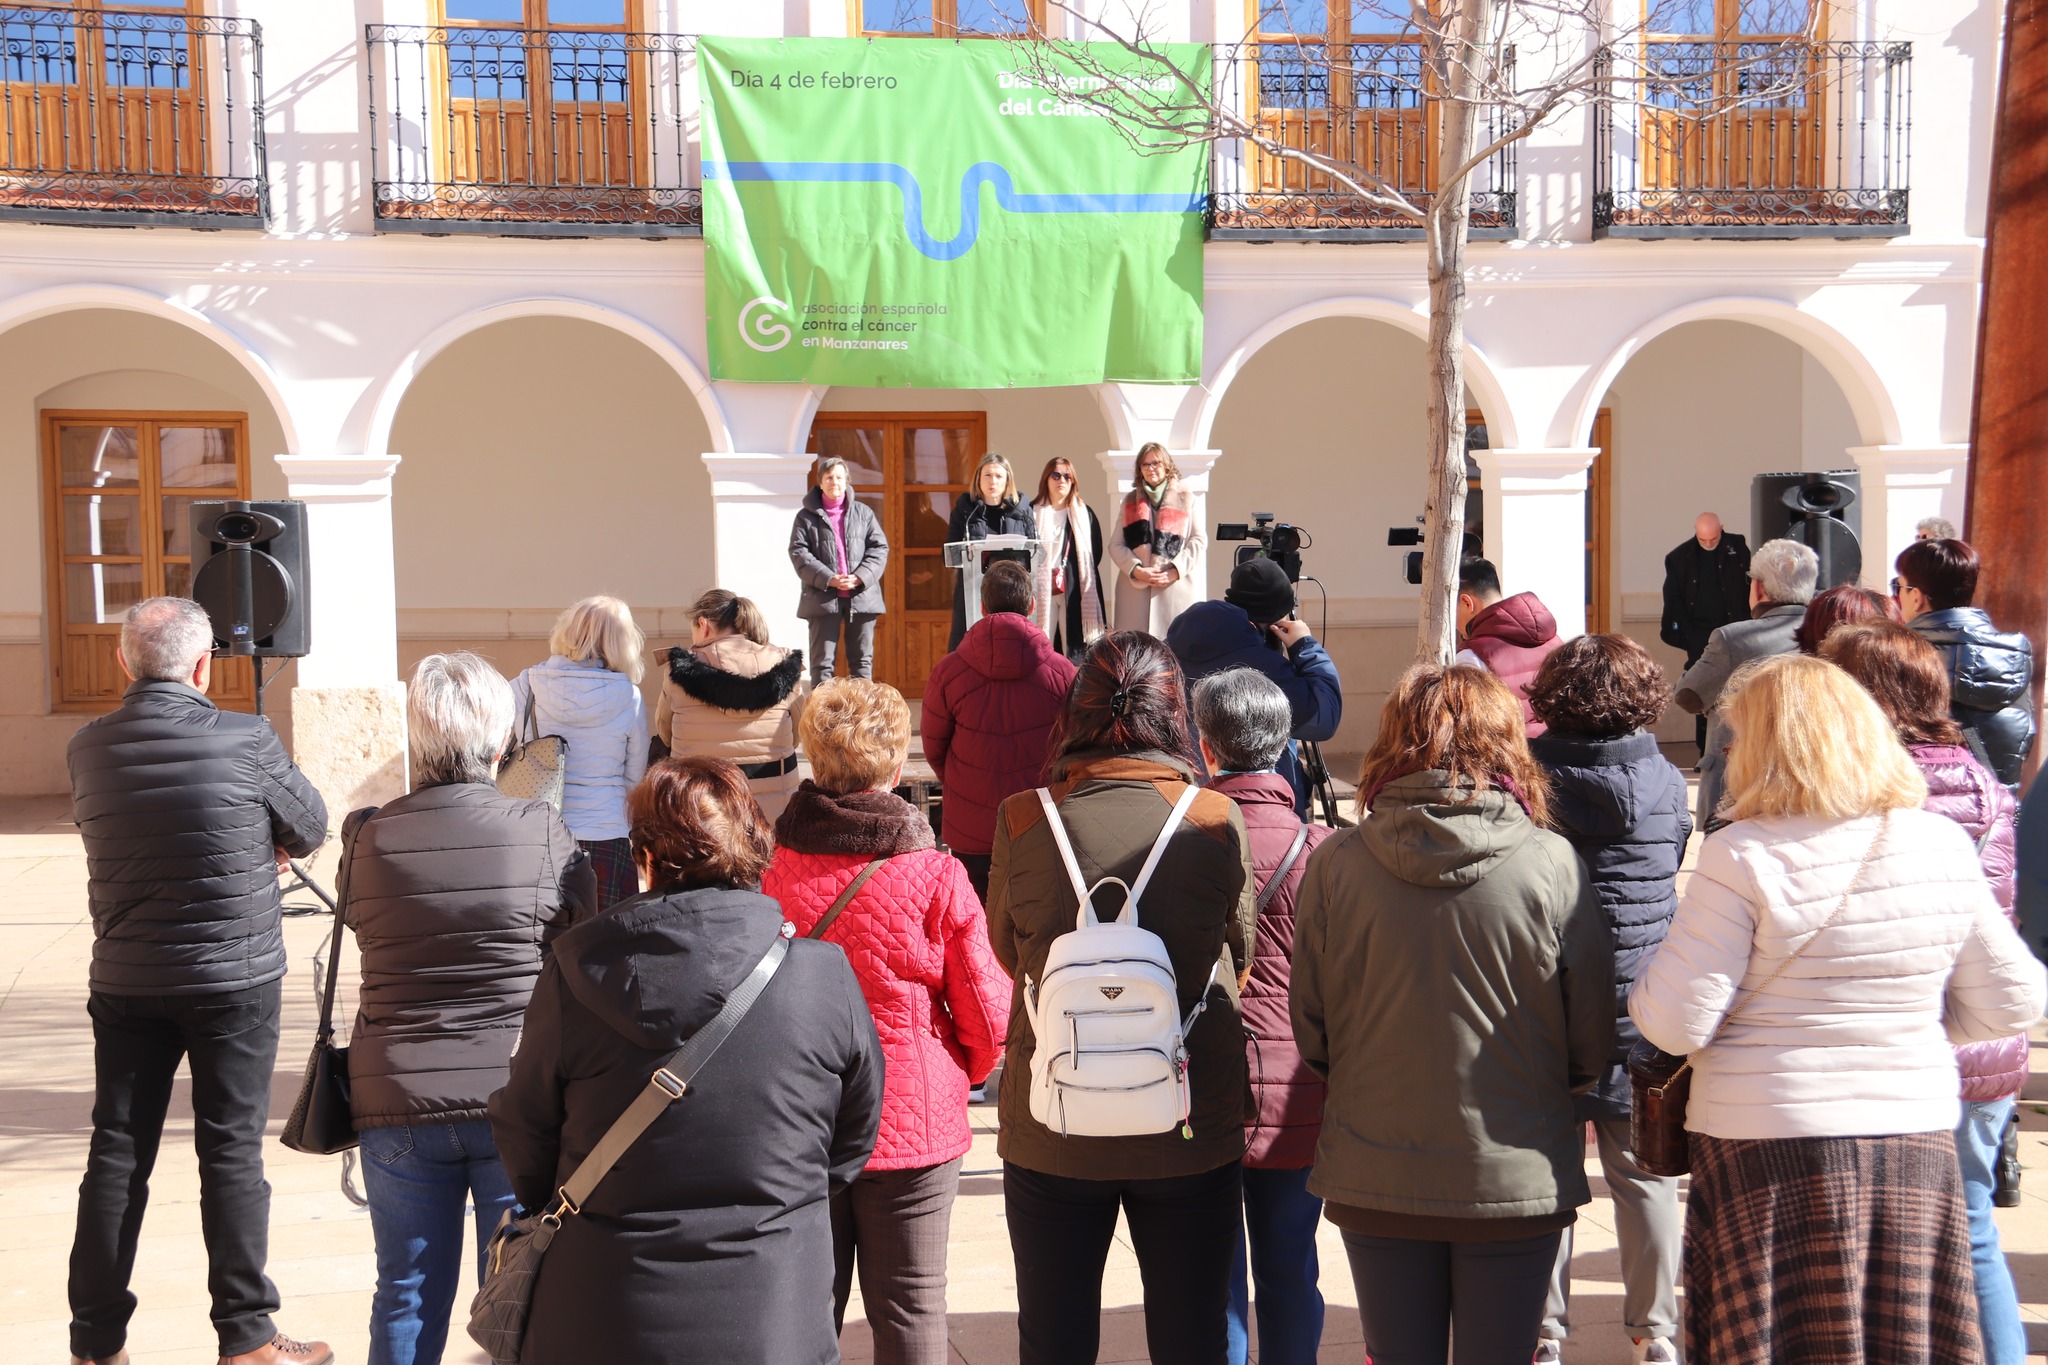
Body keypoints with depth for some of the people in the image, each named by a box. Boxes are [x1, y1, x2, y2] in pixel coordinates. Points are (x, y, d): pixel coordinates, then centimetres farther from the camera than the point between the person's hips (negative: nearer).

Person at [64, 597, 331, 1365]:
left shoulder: (87, 749, 0)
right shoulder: (245, 742, -13)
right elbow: (310, 831, 0)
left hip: (125, 983, 4)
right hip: (235, 982, -4)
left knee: (116, 1155, 10)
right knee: (231, 1155, 3)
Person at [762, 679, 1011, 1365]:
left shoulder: (772, 875, -10)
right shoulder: (936, 877, -15)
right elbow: (988, 1015, -8)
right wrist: (960, 1073, 14)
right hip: (914, 1124, -2)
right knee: (909, 1309, 11)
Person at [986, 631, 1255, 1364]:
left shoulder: (1021, 821, -10)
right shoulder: (1217, 822, -10)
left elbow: (1008, 953, 4)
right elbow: (1239, 960, 3)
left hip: (1051, 1134, 0)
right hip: (1191, 1137, 0)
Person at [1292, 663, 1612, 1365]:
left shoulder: (1336, 863, -10)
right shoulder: (1551, 864, -12)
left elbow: (1308, 1026, -1)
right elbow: (1593, 1040, -3)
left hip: (1375, 1176, 1)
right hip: (1514, 1177, -1)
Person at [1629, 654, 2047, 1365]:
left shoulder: (1743, 859, -14)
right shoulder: (1944, 845, 0)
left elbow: (1678, 1023, -15)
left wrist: (1650, 983, 5)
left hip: (1769, 1148, -4)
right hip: (1917, 1143, 4)